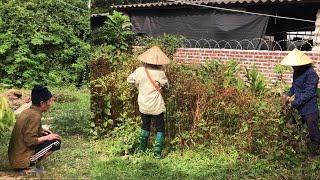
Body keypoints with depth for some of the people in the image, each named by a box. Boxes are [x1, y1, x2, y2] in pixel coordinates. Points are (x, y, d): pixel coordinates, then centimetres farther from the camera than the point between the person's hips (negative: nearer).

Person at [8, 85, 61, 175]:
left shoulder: (26, 112, 5)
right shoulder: (35, 116, -20)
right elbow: (30, 141, -24)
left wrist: (41, 130, 8)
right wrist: (47, 137, -11)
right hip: (22, 160, -9)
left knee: (44, 135, 19)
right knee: (56, 141, -8)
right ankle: (28, 167, -5)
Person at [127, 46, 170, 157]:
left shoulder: (139, 71, -9)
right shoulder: (160, 73, -15)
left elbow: (129, 80, 6)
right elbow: (166, 85, -1)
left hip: (143, 106, 3)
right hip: (156, 106, -3)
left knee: (145, 126, 22)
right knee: (160, 128, 10)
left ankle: (142, 149, 29)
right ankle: (158, 152, 6)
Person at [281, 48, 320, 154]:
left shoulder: (311, 74, -22)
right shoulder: (296, 72, 5)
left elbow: (309, 93, -23)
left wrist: (294, 103, -21)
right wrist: (289, 95, 3)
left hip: (309, 110, -9)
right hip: (299, 109, 9)